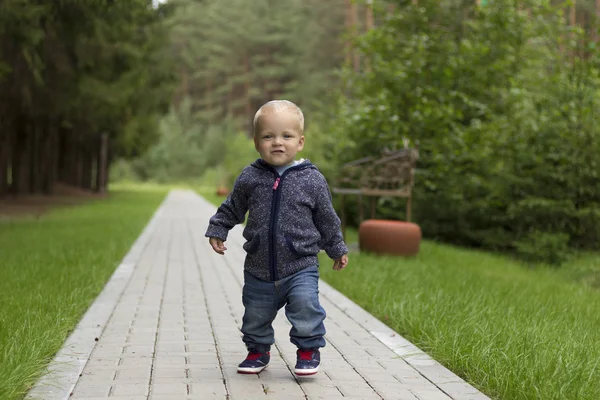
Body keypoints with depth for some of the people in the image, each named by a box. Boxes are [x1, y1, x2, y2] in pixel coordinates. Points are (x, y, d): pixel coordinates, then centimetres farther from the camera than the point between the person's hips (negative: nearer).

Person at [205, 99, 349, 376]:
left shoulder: (312, 180, -5)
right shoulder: (250, 178, -3)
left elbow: (326, 219, 7)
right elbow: (232, 208, 14)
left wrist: (337, 249, 14)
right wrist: (217, 231, 9)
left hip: (300, 266, -2)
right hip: (259, 268, 2)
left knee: (305, 305, -17)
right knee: (255, 313, 12)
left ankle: (308, 350, 5)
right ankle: (258, 350, 37)